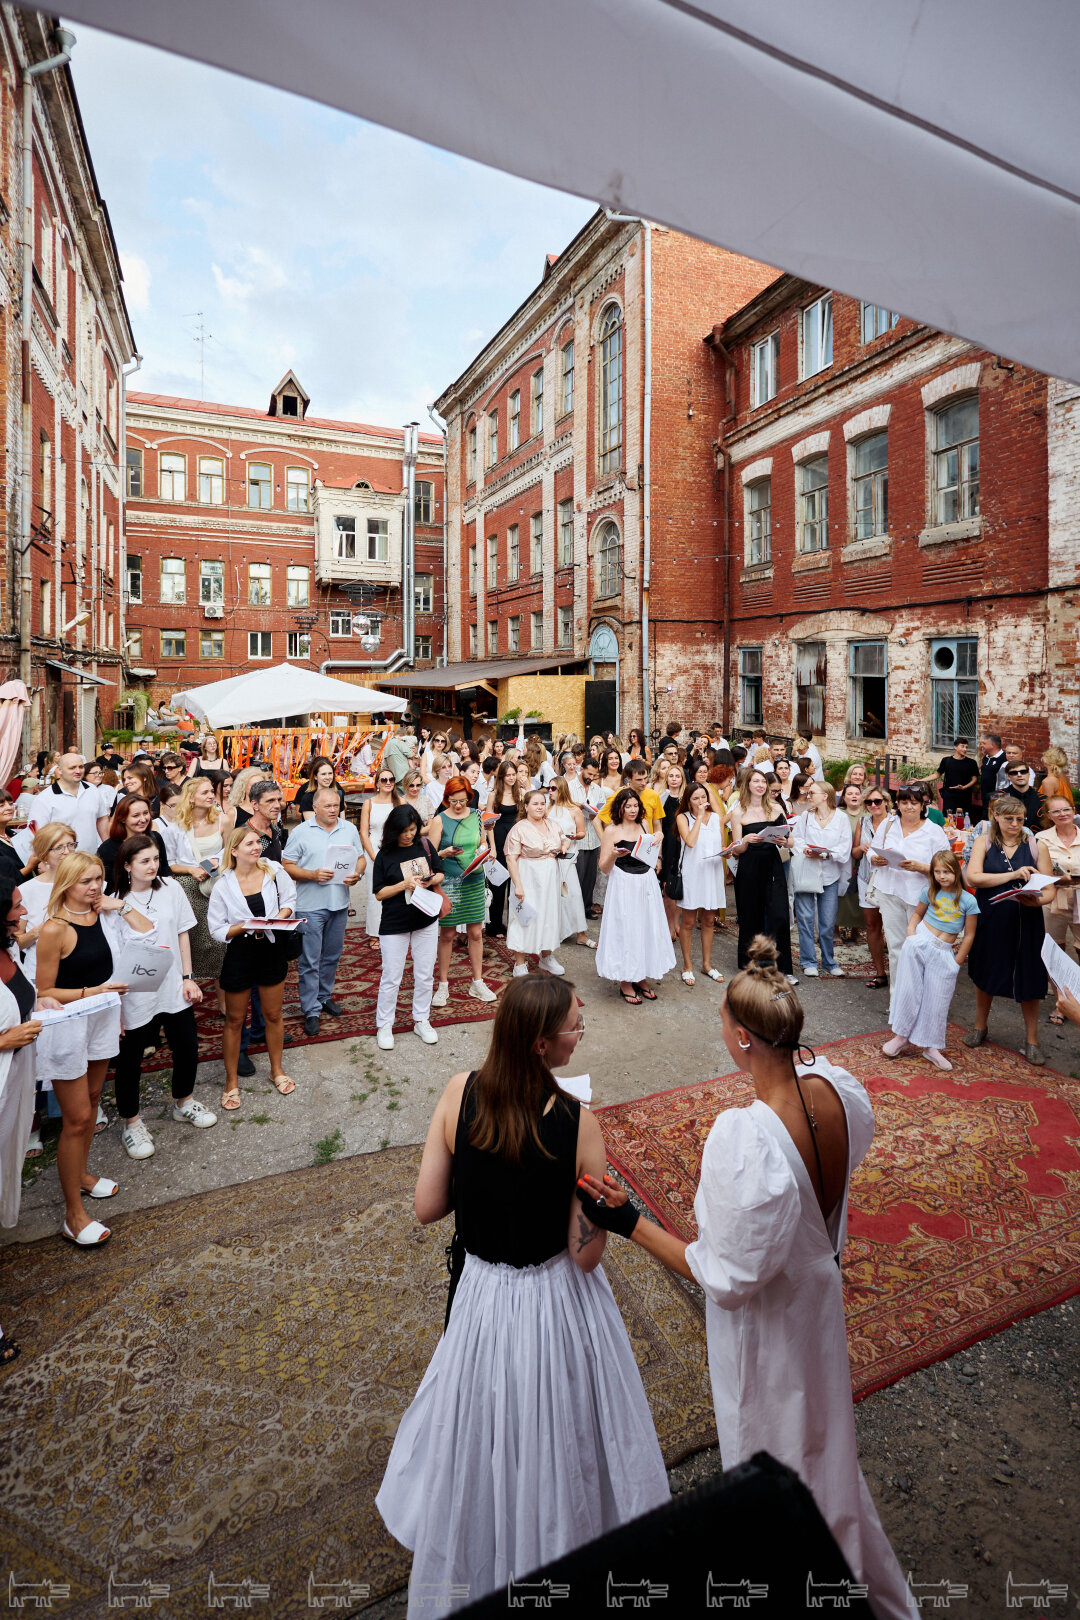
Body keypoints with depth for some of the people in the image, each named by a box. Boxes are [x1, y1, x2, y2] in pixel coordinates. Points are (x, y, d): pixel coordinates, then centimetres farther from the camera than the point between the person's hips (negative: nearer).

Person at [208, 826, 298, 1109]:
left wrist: (279, 917, -14)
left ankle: (276, 1070, 36)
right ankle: (231, 1082, 28)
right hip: (240, 954, -2)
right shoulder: (223, 886, -12)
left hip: (272, 949, 2)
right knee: (234, 1020, 11)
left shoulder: (274, 871, -7)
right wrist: (246, 926, -23)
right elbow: (217, 930, -9)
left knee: (273, 1014, 16)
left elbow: (289, 900, 6)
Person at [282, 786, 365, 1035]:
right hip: (310, 905, -4)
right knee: (309, 960, -1)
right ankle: (311, 1011, 7)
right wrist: (312, 875, -19)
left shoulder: (349, 829, 8)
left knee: (332, 956, 16)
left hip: (339, 903, 4)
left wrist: (357, 874, -9)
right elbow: (287, 866, -5)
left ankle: (325, 996, 33)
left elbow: (361, 858, 12)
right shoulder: (301, 832, -4)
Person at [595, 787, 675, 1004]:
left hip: (647, 883, 6)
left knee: (647, 928, 10)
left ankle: (641, 978, 24)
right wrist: (614, 854, -28)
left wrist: (656, 847, 1)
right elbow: (603, 867, -9)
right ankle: (625, 982, 13)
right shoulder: (611, 830, -8)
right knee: (625, 930, 0)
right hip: (624, 886, -6)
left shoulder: (643, 825, 8)